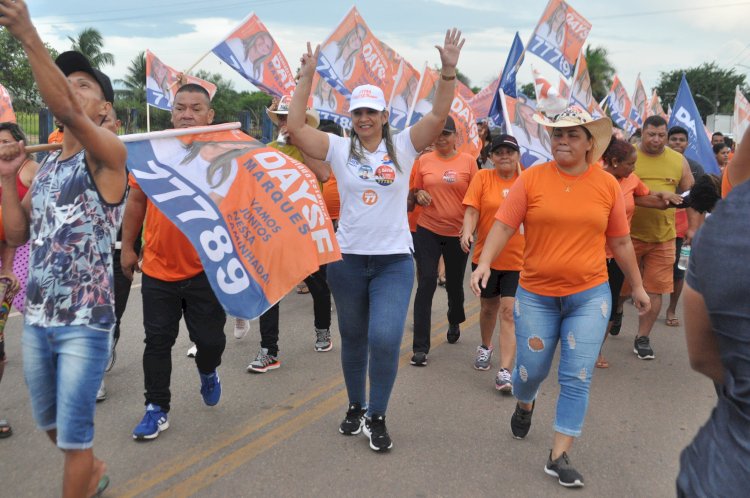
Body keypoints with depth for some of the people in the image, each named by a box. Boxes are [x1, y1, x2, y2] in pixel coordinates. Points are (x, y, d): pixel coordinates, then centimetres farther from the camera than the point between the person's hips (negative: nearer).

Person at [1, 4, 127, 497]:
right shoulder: (46, 166, 12)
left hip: (85, 322, -8)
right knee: (50, 423, 25)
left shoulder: (108, 153, -10)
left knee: (75, 435, 3)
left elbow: (65, 112, -30)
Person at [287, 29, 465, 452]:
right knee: (353, 339, 15)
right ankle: (356, 407, 35)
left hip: (395, 261, -1)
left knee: (385, 339, -12)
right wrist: (307, 76, -10)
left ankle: (377, 417, 8)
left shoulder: (402, 147, 0)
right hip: (347, 259, 2)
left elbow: (439, 115, -10)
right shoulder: (339, 148, 2)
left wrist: (449, 70, -21)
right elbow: (295, 126, -7)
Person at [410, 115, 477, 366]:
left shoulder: (468, 161, -1)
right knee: (426, 284, -6)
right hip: (427, 231, 0)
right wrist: (419, 195, -10)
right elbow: (415, 191, 12)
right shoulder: (423, 161, 2)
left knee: (454, 284, 16)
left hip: (458, 232, 1)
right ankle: (420, 347, -1)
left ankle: (455, 323, 49)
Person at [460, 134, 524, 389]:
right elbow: (472, 211, -9)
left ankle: (505, 371, -6)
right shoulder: (482, 177, -3)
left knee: (509, 312, -8)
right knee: (489, 307, 19)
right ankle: (485, 347, 47)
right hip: (486, 256, 1)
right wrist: (467, 232, -27)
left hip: (517, 259, -1)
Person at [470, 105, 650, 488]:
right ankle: (524, 404, 46)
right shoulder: (532, 178, -4)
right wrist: (484, 263, -24)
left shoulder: (607, 184, 1)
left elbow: (620, 242, 9)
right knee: (531, 370, 10)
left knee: (577, 379, 0)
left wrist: (637, 286, 15)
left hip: (590, 295, 1)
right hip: (536, 294, 0)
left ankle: (559, 457, 13)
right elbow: (504, 225, -9)